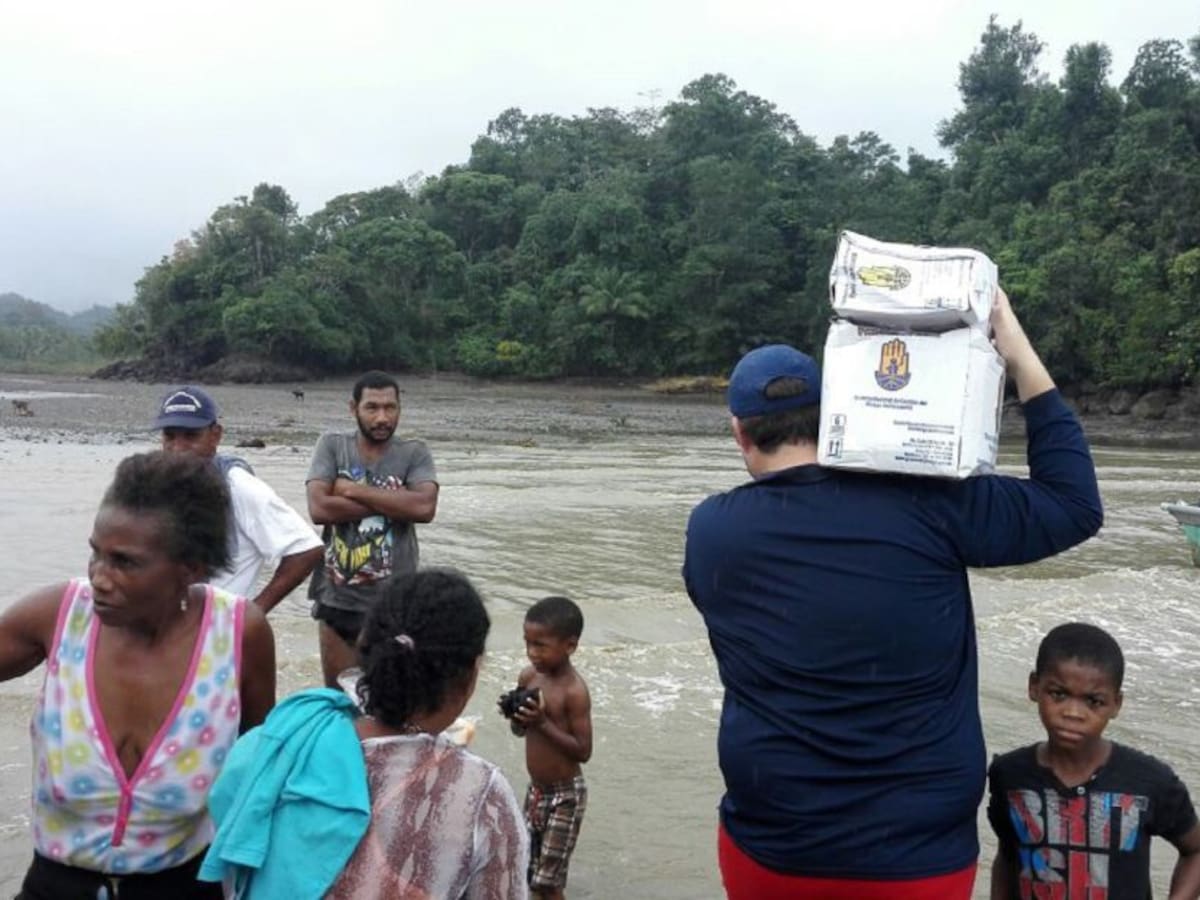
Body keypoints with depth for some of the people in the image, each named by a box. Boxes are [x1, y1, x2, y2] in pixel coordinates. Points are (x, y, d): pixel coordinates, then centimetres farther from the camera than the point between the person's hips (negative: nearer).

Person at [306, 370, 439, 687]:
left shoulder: (414, 453, -1)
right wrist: (394, 502, -14)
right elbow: (319, 507, -14)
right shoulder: (332, 446, 0)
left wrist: (354, 490, -15)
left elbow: (424, 507, -19)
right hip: (337, 599, 1)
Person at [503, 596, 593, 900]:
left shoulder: (574, 691, -23)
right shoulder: (529, 676, -3)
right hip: (535, 790, 7)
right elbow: (520, 731, 7)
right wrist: (515, 713, -15)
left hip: (565, 796, -7)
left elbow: (583, 751, -23)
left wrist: (543, 722, -29)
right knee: (529, 875, 18)